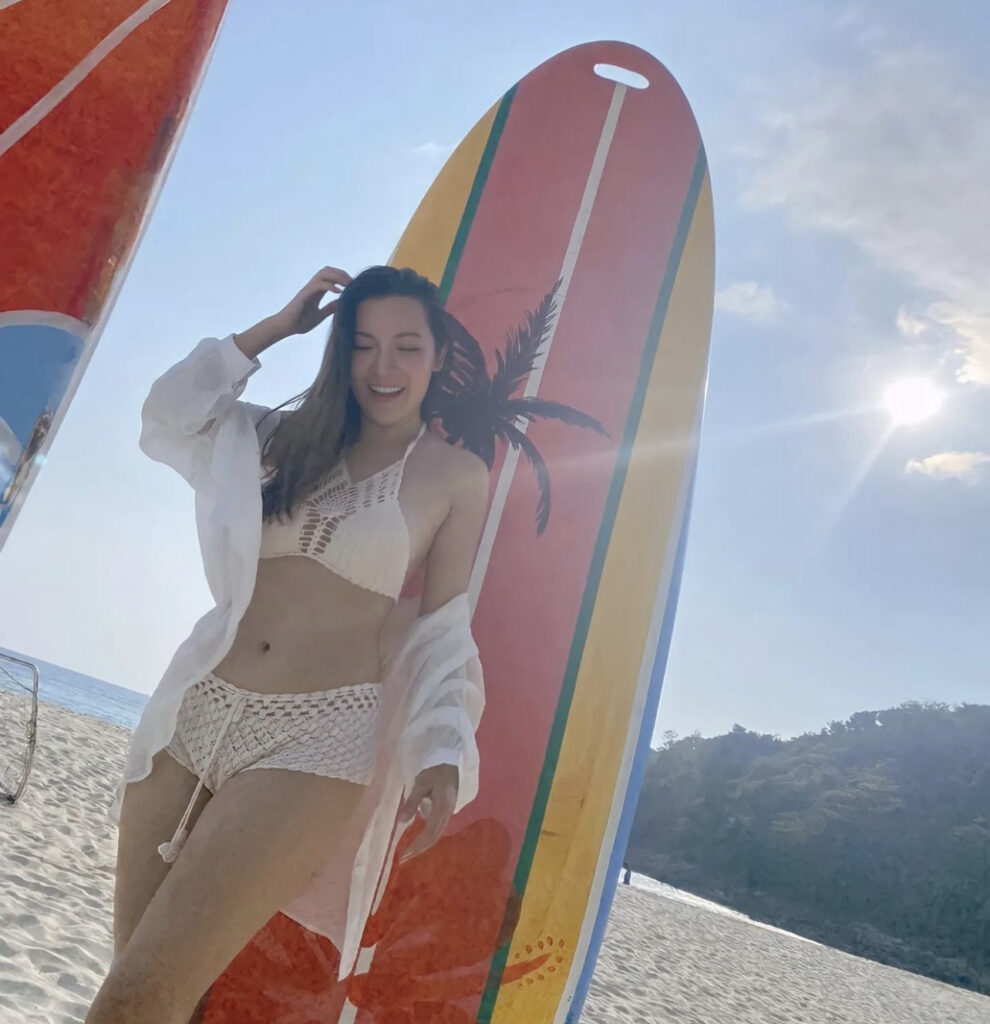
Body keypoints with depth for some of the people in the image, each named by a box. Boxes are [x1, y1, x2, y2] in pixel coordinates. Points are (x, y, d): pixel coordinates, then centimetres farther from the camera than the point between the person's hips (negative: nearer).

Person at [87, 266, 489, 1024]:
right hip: (197, 710, 5)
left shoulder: (458, 475, 1)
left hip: (321, 736, -4)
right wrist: (280, 326, 8)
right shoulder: (295, 437, 13)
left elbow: (443, 631, -1)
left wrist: (442, 753, -14)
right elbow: (170, 412, 10)